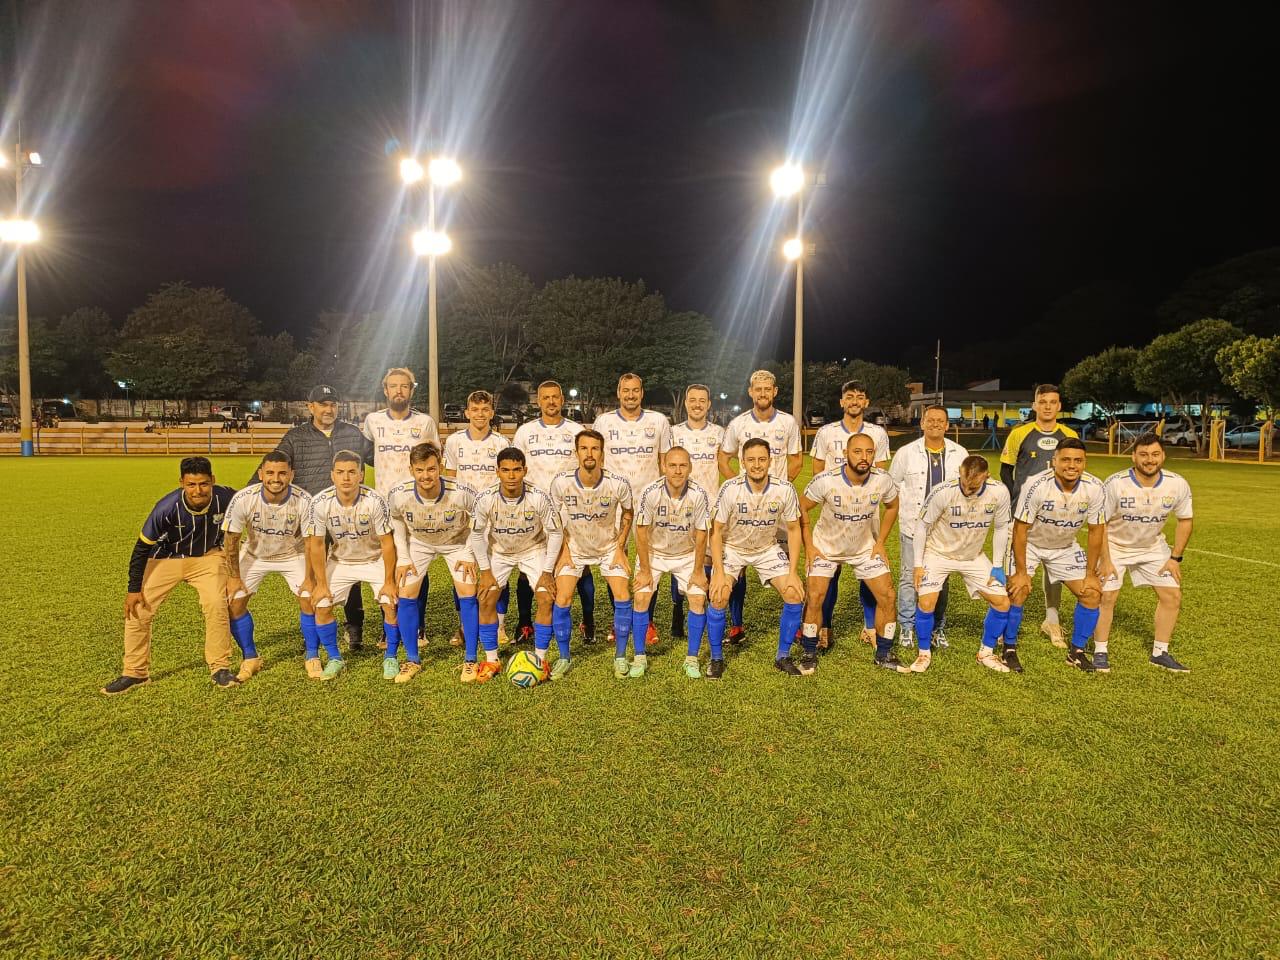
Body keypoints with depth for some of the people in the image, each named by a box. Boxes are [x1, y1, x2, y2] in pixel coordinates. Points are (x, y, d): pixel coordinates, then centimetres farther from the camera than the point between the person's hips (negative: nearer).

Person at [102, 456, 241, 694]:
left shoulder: (226, 498, -26)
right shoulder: (167, 508, -29)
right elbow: (143, 546, -17)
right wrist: (134, 588, -14)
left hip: (206, 557, 0)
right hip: (166, 558, 0)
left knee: (216, 605, -17)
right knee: (137, 609, -5)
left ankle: (220, 668, 0)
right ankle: (135, 672, 16)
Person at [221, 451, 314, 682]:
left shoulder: (304, 501, -29)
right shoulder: (243, 499, -28)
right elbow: (231, 539, -14)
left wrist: (310, 578, -13)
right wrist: (234, 577, -9)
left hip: (293, 554, -1)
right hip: (254, 554, 1)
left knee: (310, 600, -13)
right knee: (234, 602, -7)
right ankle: (250, 659, 15)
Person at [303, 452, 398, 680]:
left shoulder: (374, 501, -28)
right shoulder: (320, 502, -22)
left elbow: (387, 542, -19)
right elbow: (316, 544, -10)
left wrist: (389, 582, -16)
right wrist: (321, 583, -8)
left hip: (375, 559, -2)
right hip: (339, 560, 2)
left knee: (392, 604, -16)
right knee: (321, 606, -8)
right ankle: (335, 659, 15)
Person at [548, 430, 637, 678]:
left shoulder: (619, 484, -24)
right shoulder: (561, 483, -23)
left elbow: (627, 512, -2)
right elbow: (556, 518, -3)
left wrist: (620, 548, -5)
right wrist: (564, 549, -7)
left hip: (610, 547, 0)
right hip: (574, 548, 0)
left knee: (623, 598, -10)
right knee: (562, 601, -9)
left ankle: (620, 657, 11)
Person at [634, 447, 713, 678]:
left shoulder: (698, 494, -23)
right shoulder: (650, 492, -25)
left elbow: (701, 534, -13)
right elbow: (641, 532, -16)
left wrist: (698, 571, -9)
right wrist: (645, 570, -13)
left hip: (687, 554, 1)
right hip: (653, 552, 0)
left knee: (698, 598, -12)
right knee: (641, 597, -12)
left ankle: (692, 659, 5)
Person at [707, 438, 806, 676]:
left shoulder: (784, 490, -20)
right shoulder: (730, 489, -24)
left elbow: (794, 530, -7)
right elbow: (716, 531, -15)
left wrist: (792, 573, -12)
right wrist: (720, 573, -22)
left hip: (768, 548, 2)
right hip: (731, 548, -2)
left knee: (795, 596, -11)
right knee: (719, 599, -19)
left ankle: (783, 657, 10)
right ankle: (716, 659, 4)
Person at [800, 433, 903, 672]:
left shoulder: (883, 480, -19)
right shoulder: (825, 481, -27)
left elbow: (892, 507, 4)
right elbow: (801, 509, -12)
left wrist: (880, 542, 1)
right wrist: (809, 546, -12)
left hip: (866, 547, 3)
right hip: (825, 547, -2)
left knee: (887, 596, -2)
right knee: (815, 597, -12)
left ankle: (884, 654, 19)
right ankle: (809, 653, 9)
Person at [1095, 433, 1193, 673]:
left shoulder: (1177, 485, -15)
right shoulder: (1116, 484, -26)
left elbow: (1185, 520, 1)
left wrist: (1176, 558, -2)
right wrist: (1106, 560, -19)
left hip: (1153, 547, 4)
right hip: (1115, 546, -4)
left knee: (1172, 596, 1)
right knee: (1107, 597, -12)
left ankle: (1160, 653, 18)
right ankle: (1100, 652, 4)